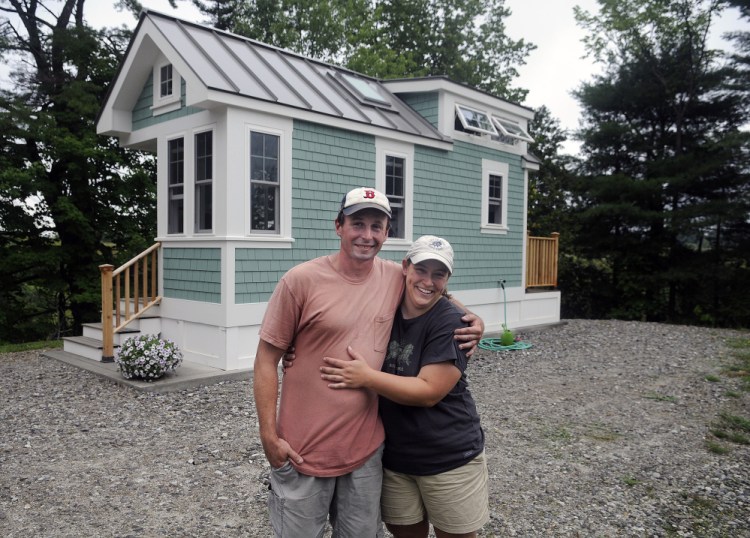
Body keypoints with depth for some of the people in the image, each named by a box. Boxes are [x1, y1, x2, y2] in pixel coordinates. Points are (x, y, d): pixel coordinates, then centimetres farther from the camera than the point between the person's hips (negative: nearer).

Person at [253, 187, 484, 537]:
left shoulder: (395, 278, -1)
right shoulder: (301, 280, -12)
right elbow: (266, 359, -8)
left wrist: (472, 320, 0)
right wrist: (269, 436, -10)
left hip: (367, 449, 4)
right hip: (303, 450, -3)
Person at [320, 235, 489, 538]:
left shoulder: (451, 323, -17)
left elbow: (429, 391, -22)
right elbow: (346, 349, 12)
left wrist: (366, 377, -26)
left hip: (450, 458, -4)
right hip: (394, 457, 4)